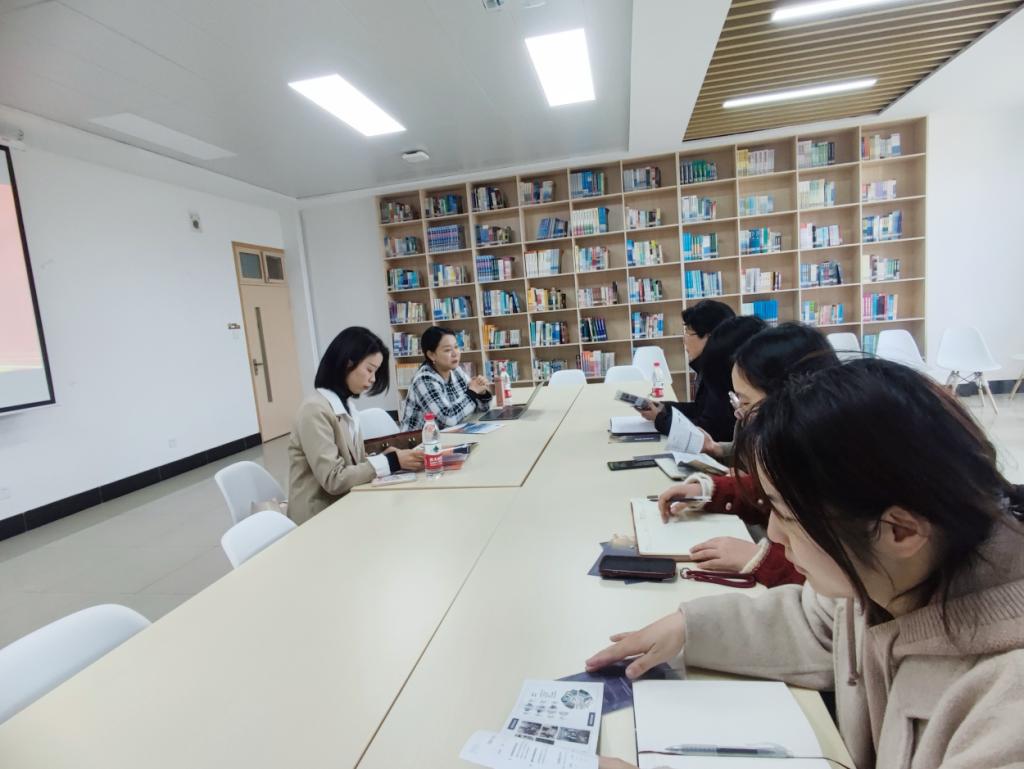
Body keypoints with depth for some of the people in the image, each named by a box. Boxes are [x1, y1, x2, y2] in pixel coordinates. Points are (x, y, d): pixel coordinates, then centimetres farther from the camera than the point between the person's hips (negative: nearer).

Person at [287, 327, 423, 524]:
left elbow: (354, 463, 7)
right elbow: (334, 479, -21)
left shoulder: (347, 406, 8)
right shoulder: (315, 410, -17)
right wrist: (390, 461, -21)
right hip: (319, 517, -7)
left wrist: (386, 457, -10)